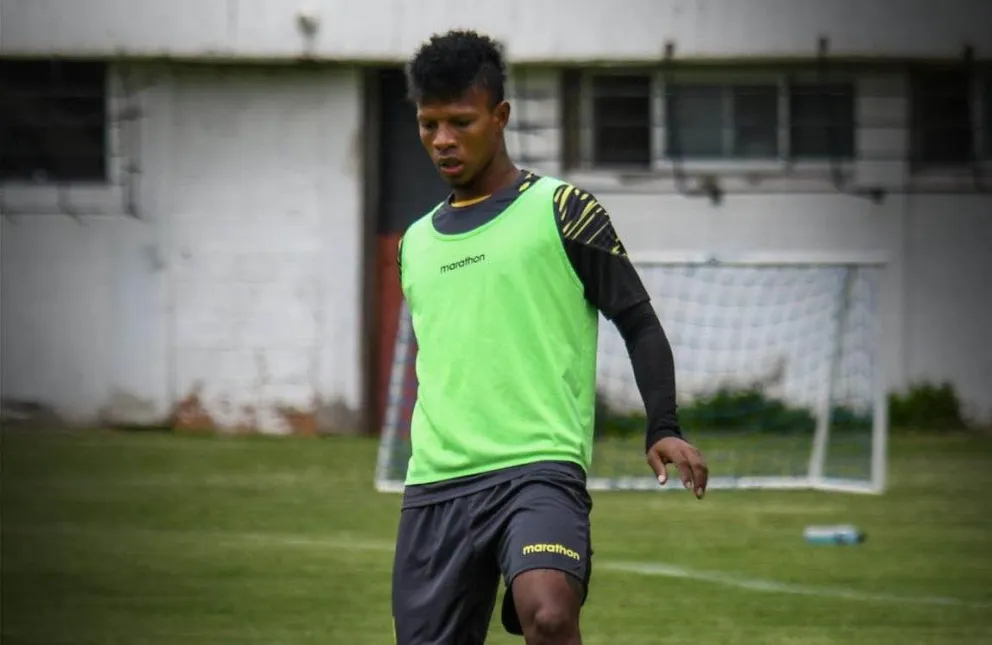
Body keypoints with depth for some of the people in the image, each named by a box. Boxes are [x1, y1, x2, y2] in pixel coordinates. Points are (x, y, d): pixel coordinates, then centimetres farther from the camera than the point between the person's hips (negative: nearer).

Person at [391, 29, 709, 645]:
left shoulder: (560, 211, 3)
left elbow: (638, 321, 3)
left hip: (541, 469, -6)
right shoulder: (417, 243, 20)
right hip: (434, 486, 6)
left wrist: (664, 428, -9)